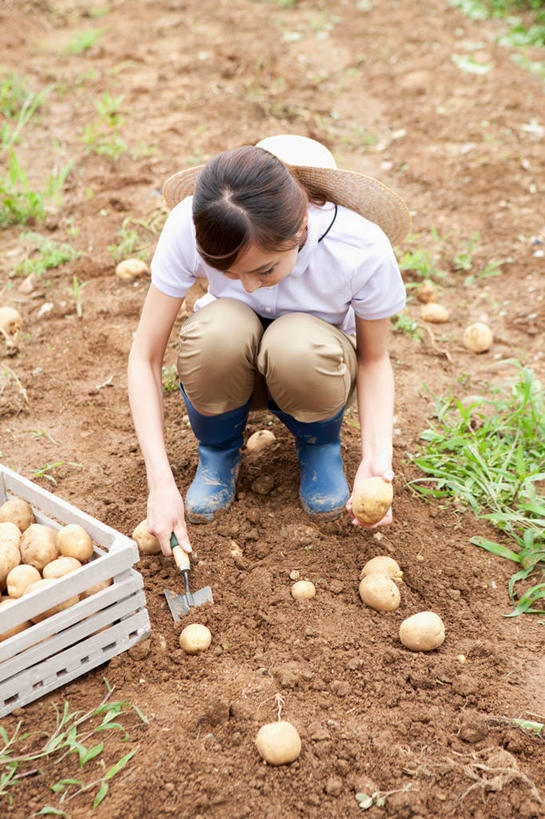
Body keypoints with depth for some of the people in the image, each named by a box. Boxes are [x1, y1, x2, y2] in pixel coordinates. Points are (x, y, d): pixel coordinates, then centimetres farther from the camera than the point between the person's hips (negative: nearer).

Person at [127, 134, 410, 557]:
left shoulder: (362, 248, -31)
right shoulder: (188, 226, -30)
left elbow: (374, 360, -13)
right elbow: (145, 356, -23)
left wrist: (377, 456, -29)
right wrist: (161, 482, -30)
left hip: (313, 369, 0)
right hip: (228, 364, 1)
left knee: (298, 344, -37)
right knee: (219, 328, -36)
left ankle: (320, 444, -1)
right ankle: (218, 450, -3)